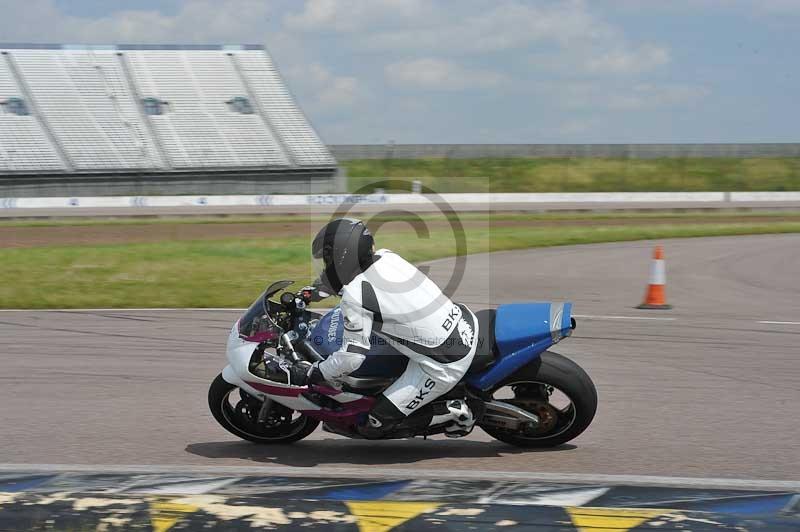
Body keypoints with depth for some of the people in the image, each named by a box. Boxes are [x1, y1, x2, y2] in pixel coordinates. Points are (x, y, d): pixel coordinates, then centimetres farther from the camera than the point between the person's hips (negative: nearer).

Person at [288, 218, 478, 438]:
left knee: (373, 426, 0)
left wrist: (310, 375, -1)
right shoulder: (386, 257, 6)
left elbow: (352, 357, -14)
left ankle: (454, 413, 2)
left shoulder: (354, 296, -15)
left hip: (443, 365, -8)